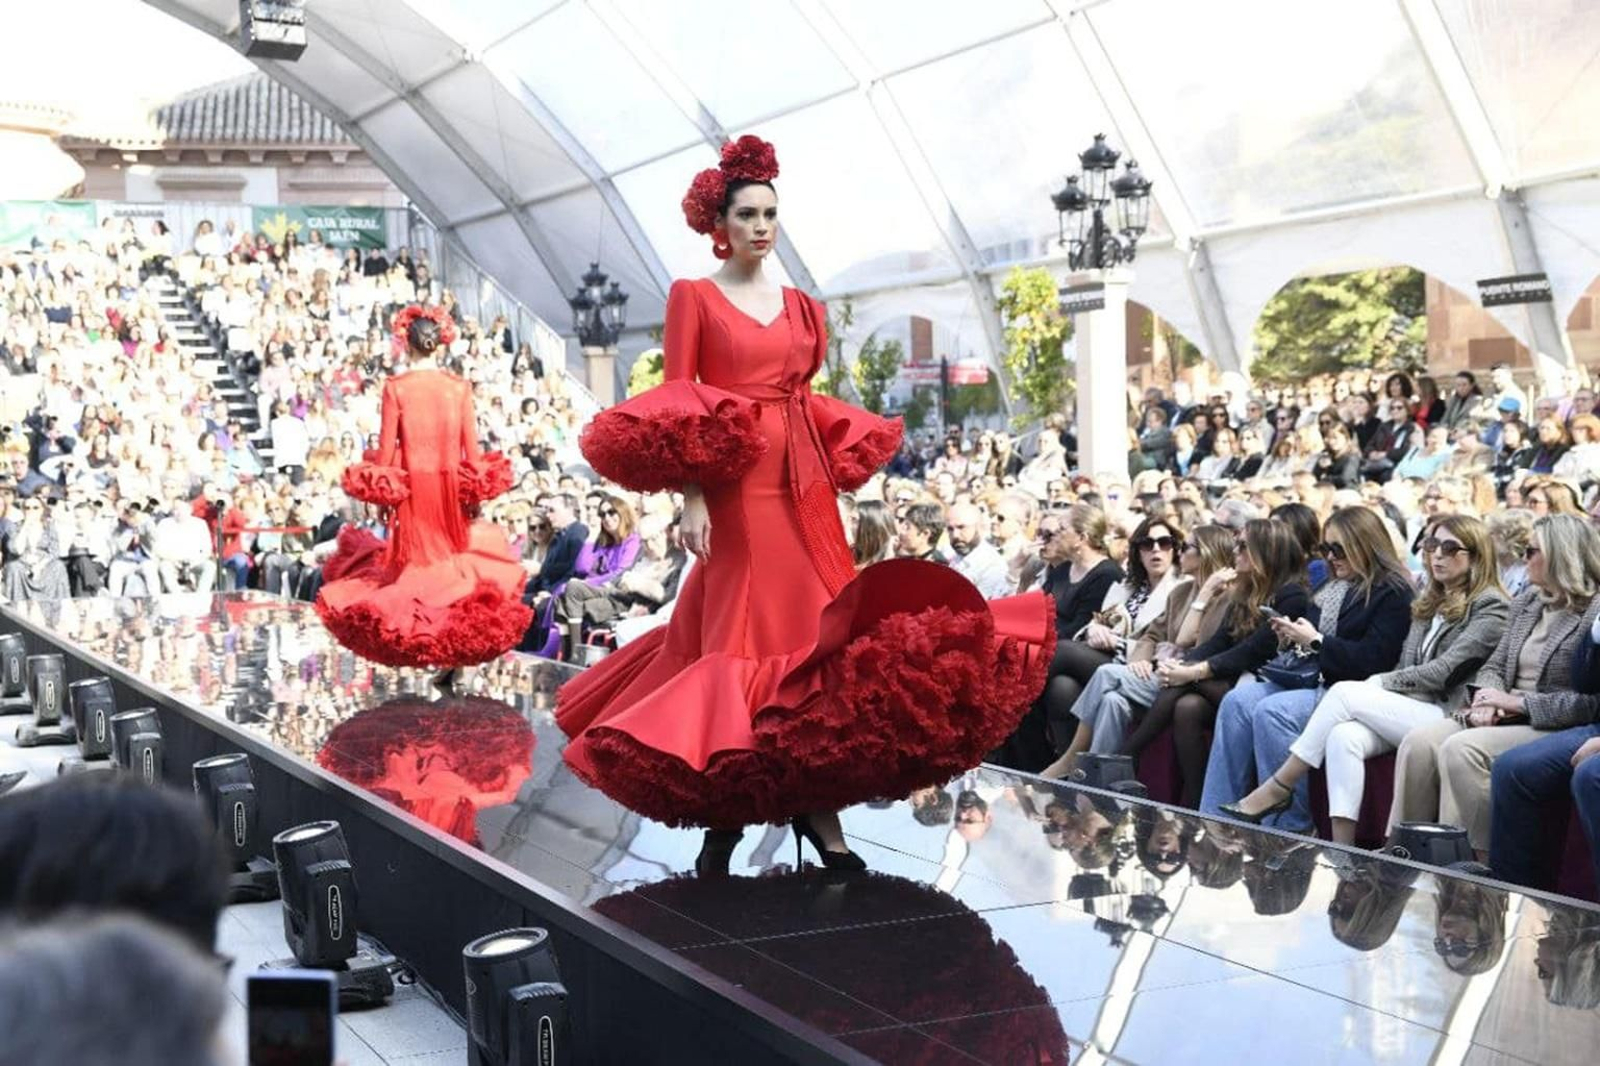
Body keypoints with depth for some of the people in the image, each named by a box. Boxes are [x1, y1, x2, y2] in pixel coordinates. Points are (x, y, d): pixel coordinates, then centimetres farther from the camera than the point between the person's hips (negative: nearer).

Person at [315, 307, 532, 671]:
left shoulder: (395, 388, -6)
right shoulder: (460, 387, -2)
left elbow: (387, 448, -5)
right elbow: (472, 448, 0)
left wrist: (381, 489, 6)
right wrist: (474, 490, 9)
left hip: (412, 485, -2)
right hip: (451, 485, 2)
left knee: (415, 558, 10)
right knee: (451, 555, 12)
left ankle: (415, 643, 7)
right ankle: (455, 648, 7)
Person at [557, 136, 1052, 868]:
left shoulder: (800, 307, 16)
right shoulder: (693, 296, 2)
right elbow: (673, 408, -5)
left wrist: (833, 485, 12)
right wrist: (690, 498, -15)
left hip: (803, 486, 5)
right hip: (734, 489, -5)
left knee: (820, 632, 0)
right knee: (739, 636, -5)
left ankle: (815, 799, 5)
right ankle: (722, 807, 6)